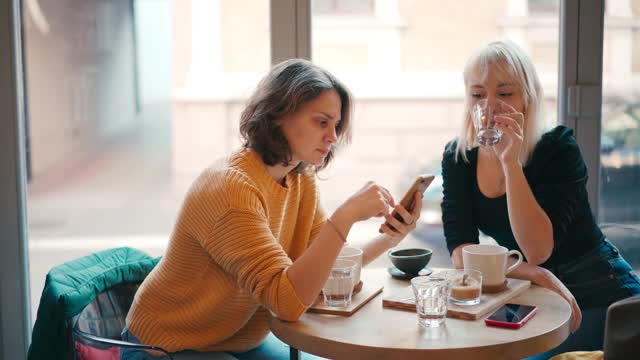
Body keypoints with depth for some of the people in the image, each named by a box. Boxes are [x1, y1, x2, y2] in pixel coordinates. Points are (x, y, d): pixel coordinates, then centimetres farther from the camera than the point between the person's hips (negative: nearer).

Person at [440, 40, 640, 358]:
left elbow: (537, 251, -27)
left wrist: (510, 160, -33)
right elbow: (461, 253, -14)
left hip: (600, 294, -4)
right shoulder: (458, 156, -5)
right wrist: (537, 275, -28)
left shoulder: (558, 148, -17)